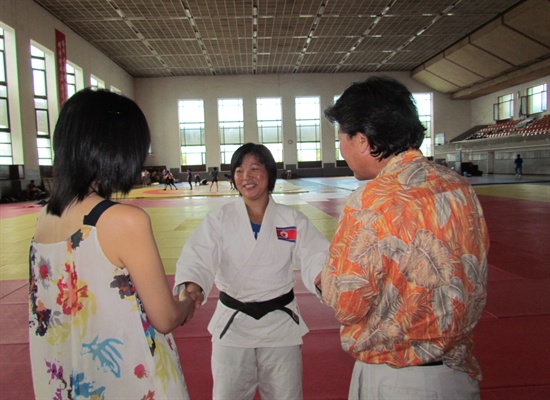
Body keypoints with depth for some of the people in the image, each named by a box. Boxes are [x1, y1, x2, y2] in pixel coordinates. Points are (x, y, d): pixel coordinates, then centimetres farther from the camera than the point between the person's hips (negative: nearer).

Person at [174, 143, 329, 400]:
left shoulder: (292, 220, -3)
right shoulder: (218, 220, -5)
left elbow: (315, 258, -12)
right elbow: (197, 259, -17)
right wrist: (192, 289, -38)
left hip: (281, 323, 1)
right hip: (232, 324, 0)